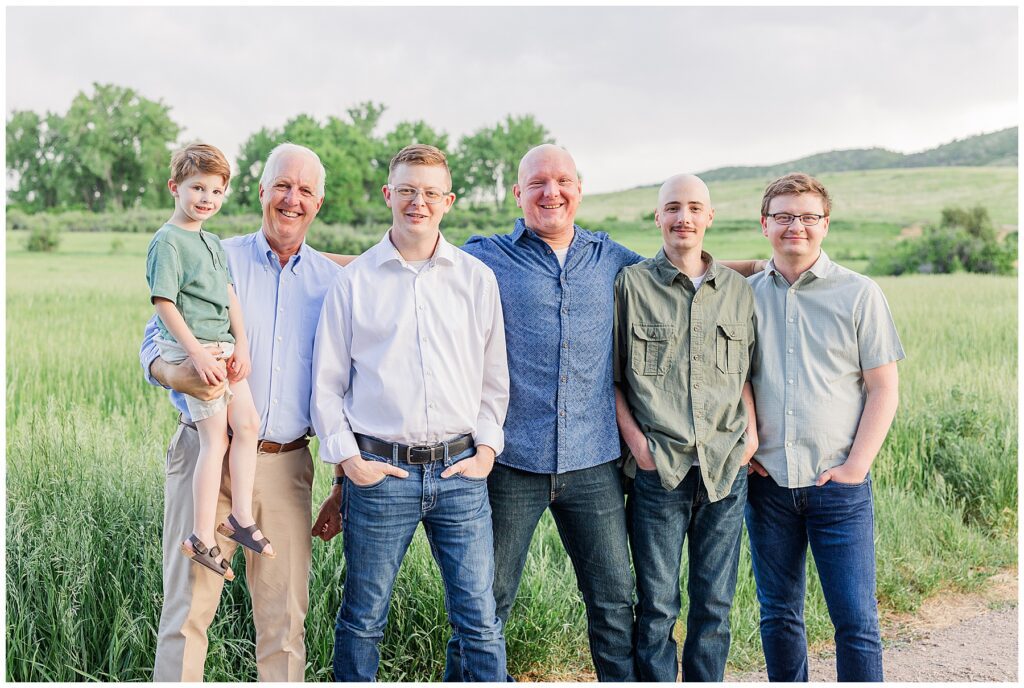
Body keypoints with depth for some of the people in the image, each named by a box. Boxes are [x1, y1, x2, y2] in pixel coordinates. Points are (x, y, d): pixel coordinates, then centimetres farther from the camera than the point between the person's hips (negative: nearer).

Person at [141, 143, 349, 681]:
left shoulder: (333, 283, 9)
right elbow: (154, 346, 4)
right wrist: (177, 375, -21)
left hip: (285, 466, 2)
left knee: (285, 618, 5)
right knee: (188, 605, -3)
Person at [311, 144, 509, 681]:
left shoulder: (477, 278, 8)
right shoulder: (354, 281, 4)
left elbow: (494, 377, 13)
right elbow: (326, 381, 6)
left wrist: (486, 449, 3)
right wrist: (347, 458, -3)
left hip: (460, 472, 1)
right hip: (379, 472, -1)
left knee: (479, 621, 2)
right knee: (362, 619, 9)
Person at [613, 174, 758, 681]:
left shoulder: (737, 290, 10)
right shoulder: (632, 284, 1)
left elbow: (745, 371, 17)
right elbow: (611, 376, 3)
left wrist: (751, 432, 3)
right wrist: (635, 439, -7)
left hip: (726, 468, 3)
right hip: (657, 468, -3)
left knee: (715, 603, 10)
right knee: (657, 606, 4)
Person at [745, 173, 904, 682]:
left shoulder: (859, 294, 0)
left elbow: (884, 389, -1)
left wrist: (856, 465, -10)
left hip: (838, 484, -2)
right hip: (767, 482, 2)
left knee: (856, 620, -2)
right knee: (778, 615, 12)